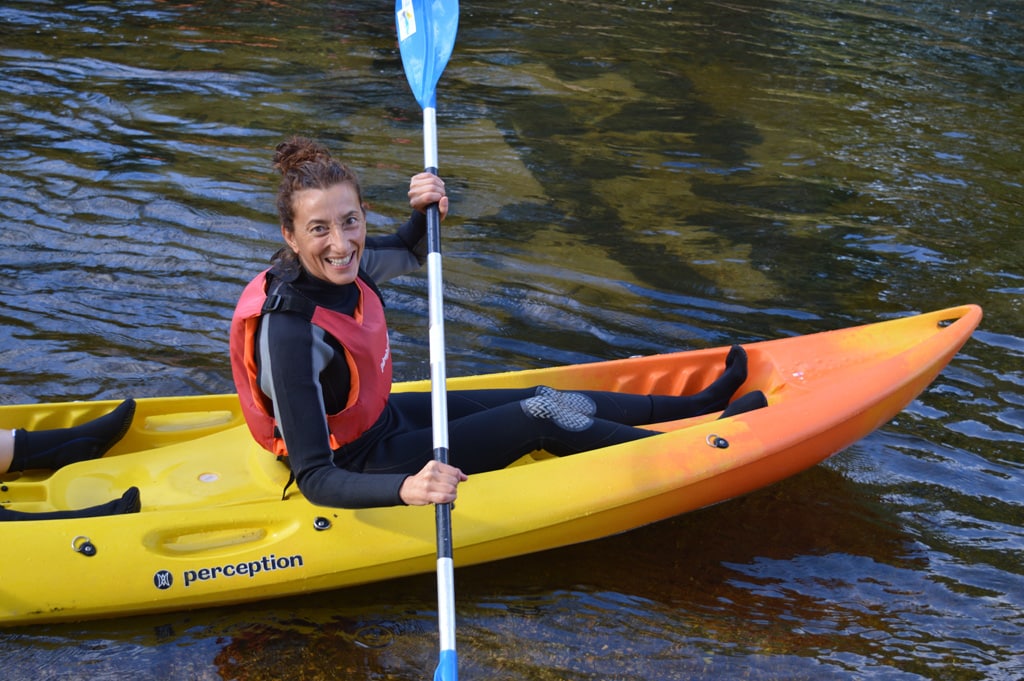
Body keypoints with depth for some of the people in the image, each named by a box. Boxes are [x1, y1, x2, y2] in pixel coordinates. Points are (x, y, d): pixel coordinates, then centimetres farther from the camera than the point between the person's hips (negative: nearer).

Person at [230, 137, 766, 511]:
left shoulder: (335, 266, -12)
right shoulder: (289, 331, -36)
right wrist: (406, 490, -51)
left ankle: (700, 403, 28)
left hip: (377, 418, 8)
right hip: (357, 467, -8)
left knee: (542, 398, 11)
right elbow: (314, 480, -35)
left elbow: (411, 252, 13)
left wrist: (424, 212, -10)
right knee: (540, 418, -4)